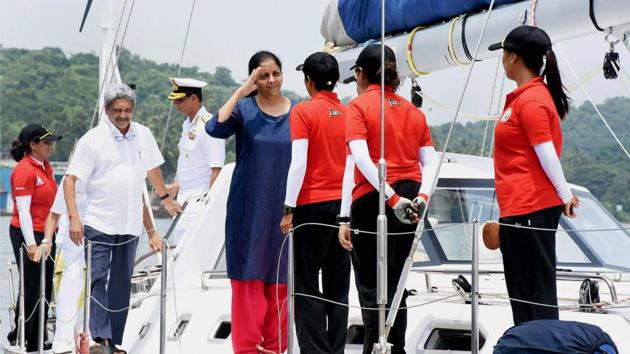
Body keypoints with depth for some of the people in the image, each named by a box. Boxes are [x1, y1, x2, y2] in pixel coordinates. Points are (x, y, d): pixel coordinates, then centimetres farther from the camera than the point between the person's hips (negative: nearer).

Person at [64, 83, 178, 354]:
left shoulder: (143, 135, 7)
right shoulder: (93, 139, -7)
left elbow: (152, 168, 25)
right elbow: (71, 178, -9)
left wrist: (165, 198, 35)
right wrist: (73, 217, -19)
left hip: (130, 224, 5)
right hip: (99, 225, -4)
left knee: (122, 285, 7)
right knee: (98, 280, -13)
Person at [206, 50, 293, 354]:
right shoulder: (244, 109, 0)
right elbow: (215, 128, -20)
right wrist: (241, 92, -19)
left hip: (285, 208, 2)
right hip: (249, 208, -2)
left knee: (280, 279, 5)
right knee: (249, 275, -1)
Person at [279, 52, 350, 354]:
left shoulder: (303, 112, -7)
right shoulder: (348, 114, 6)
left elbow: (299, 163, -13)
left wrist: (289, 209, -9)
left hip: (312, 205, -5)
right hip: (343, 204, 5)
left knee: (307, 285, 1)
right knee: (338, 286, 10)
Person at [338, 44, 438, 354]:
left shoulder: (360, 106, -2)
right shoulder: (413, 111, 15)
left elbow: (361, 158, -17)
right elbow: (430, 162, 4)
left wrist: (392, 198, -21)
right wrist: (422, 196, -9)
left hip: (373, 200, -6)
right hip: (411, 201, 6)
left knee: (371, 286, -2)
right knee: (395, 283, 13)